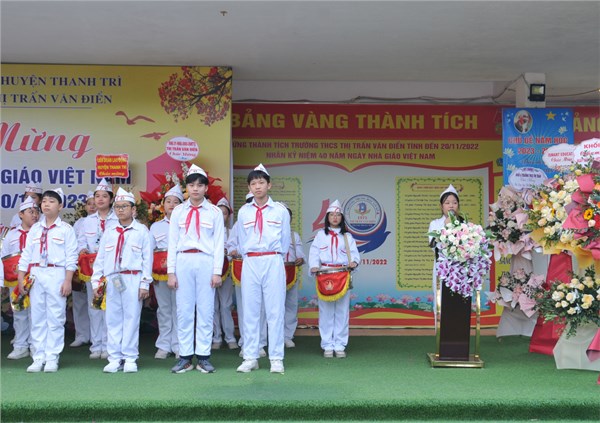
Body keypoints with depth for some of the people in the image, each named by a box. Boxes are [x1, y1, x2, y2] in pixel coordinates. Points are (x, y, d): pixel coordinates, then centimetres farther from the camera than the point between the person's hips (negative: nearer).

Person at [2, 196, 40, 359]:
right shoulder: (11, 234, 12)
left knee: (35, 312, -1)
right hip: (15, 280, 4)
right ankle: (20, 346, 17)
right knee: (19, 313, 9)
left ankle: (35, 345, 10)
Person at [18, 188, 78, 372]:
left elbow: (71, 257, -3)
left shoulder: (66, 229, 1)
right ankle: (39, 357, 12)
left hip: (56, 275, -4)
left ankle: (52, 358, 6)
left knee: (55, 318, -1)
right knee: (37, 317, 6)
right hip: (36, 275, 4)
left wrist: (68, 281, -10)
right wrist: (21, 278, 5)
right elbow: (26, 254, 12)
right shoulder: (35, 229, 13)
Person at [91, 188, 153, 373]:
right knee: (113, 319, 4)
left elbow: (147, 258, 0)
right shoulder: (109, 232, 14)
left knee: (131, 318, -2)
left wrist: (145, 284, -6)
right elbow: (100, 258, 15)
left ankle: (130, 358, 5)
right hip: (112, 280, 4)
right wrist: (96, 281, 8)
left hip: (133, 279, -4)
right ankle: (114, 358, 11)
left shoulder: (142, 231, 4)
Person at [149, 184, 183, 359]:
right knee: (163, 307, 6)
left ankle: (178, 346, 6)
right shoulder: (155, 226, 17)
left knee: (178, 307, -2)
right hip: (159, 271, 3)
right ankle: (164, 345, 13)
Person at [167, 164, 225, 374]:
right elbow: (173, 242, 7)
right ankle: (185, 357, 10)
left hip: (206, 262, -1)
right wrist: (171, 271, 1)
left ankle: (204, 356, 9)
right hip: (183, 261, 1)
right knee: (183, 311, 3)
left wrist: (217, 272, -5)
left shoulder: (215, 212, 5)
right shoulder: (178, 211, 9)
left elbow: (219, 244, 2)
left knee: (206, 310, 1)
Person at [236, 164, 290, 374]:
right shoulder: (244, 212, 8)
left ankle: (276, 359, 6)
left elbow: (285, 241, 9)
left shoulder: (280, 211, 3)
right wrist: (249, 257, 11)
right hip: (250, 263, 2)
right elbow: (241, 242, 14)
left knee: (275, 311, 0)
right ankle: (250, 358, 11)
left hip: (273, 262, -2)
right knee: (250, 311, 4)